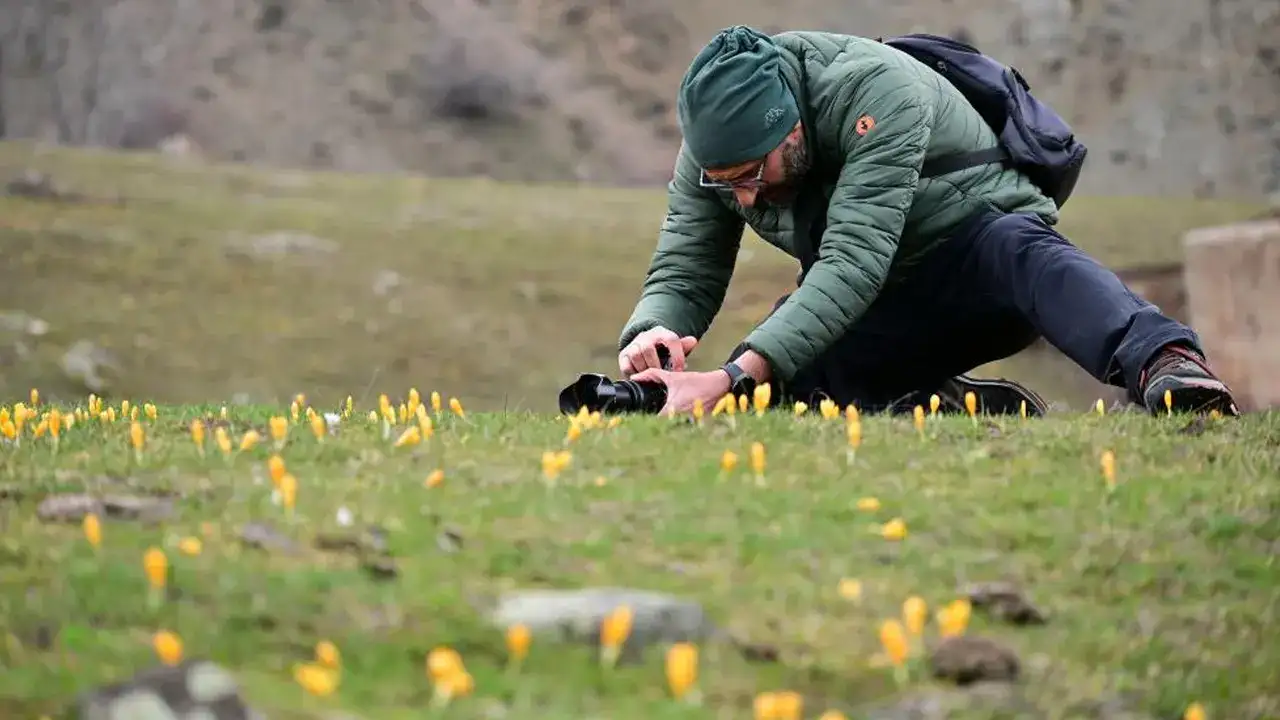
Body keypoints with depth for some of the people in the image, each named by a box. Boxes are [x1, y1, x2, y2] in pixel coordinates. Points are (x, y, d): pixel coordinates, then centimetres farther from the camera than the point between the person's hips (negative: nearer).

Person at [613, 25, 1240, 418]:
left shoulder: (876, 89, -29)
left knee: (1019, 248, -42)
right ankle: (962, 407, -22)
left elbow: (855, 262, -38)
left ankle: (1164, 364, -65)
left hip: (981, 248, -6)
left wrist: (735, 376, -47)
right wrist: (650, 333, -33)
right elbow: (682, 275, -6)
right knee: (759, 386, -21)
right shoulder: (716, 150, -9)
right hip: (881, 314, 6)